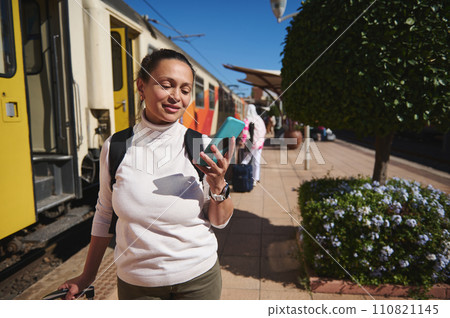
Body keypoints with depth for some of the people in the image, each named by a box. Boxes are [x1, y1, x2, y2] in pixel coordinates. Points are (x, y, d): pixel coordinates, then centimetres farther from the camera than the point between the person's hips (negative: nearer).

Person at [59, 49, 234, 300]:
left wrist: (218, 186, -23)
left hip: (198, 278, 0)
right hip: (135, 283, 1)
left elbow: (219, 221, -4)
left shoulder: (201, 147, -12)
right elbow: (105, 214, 5)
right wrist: (88, 276, 13)